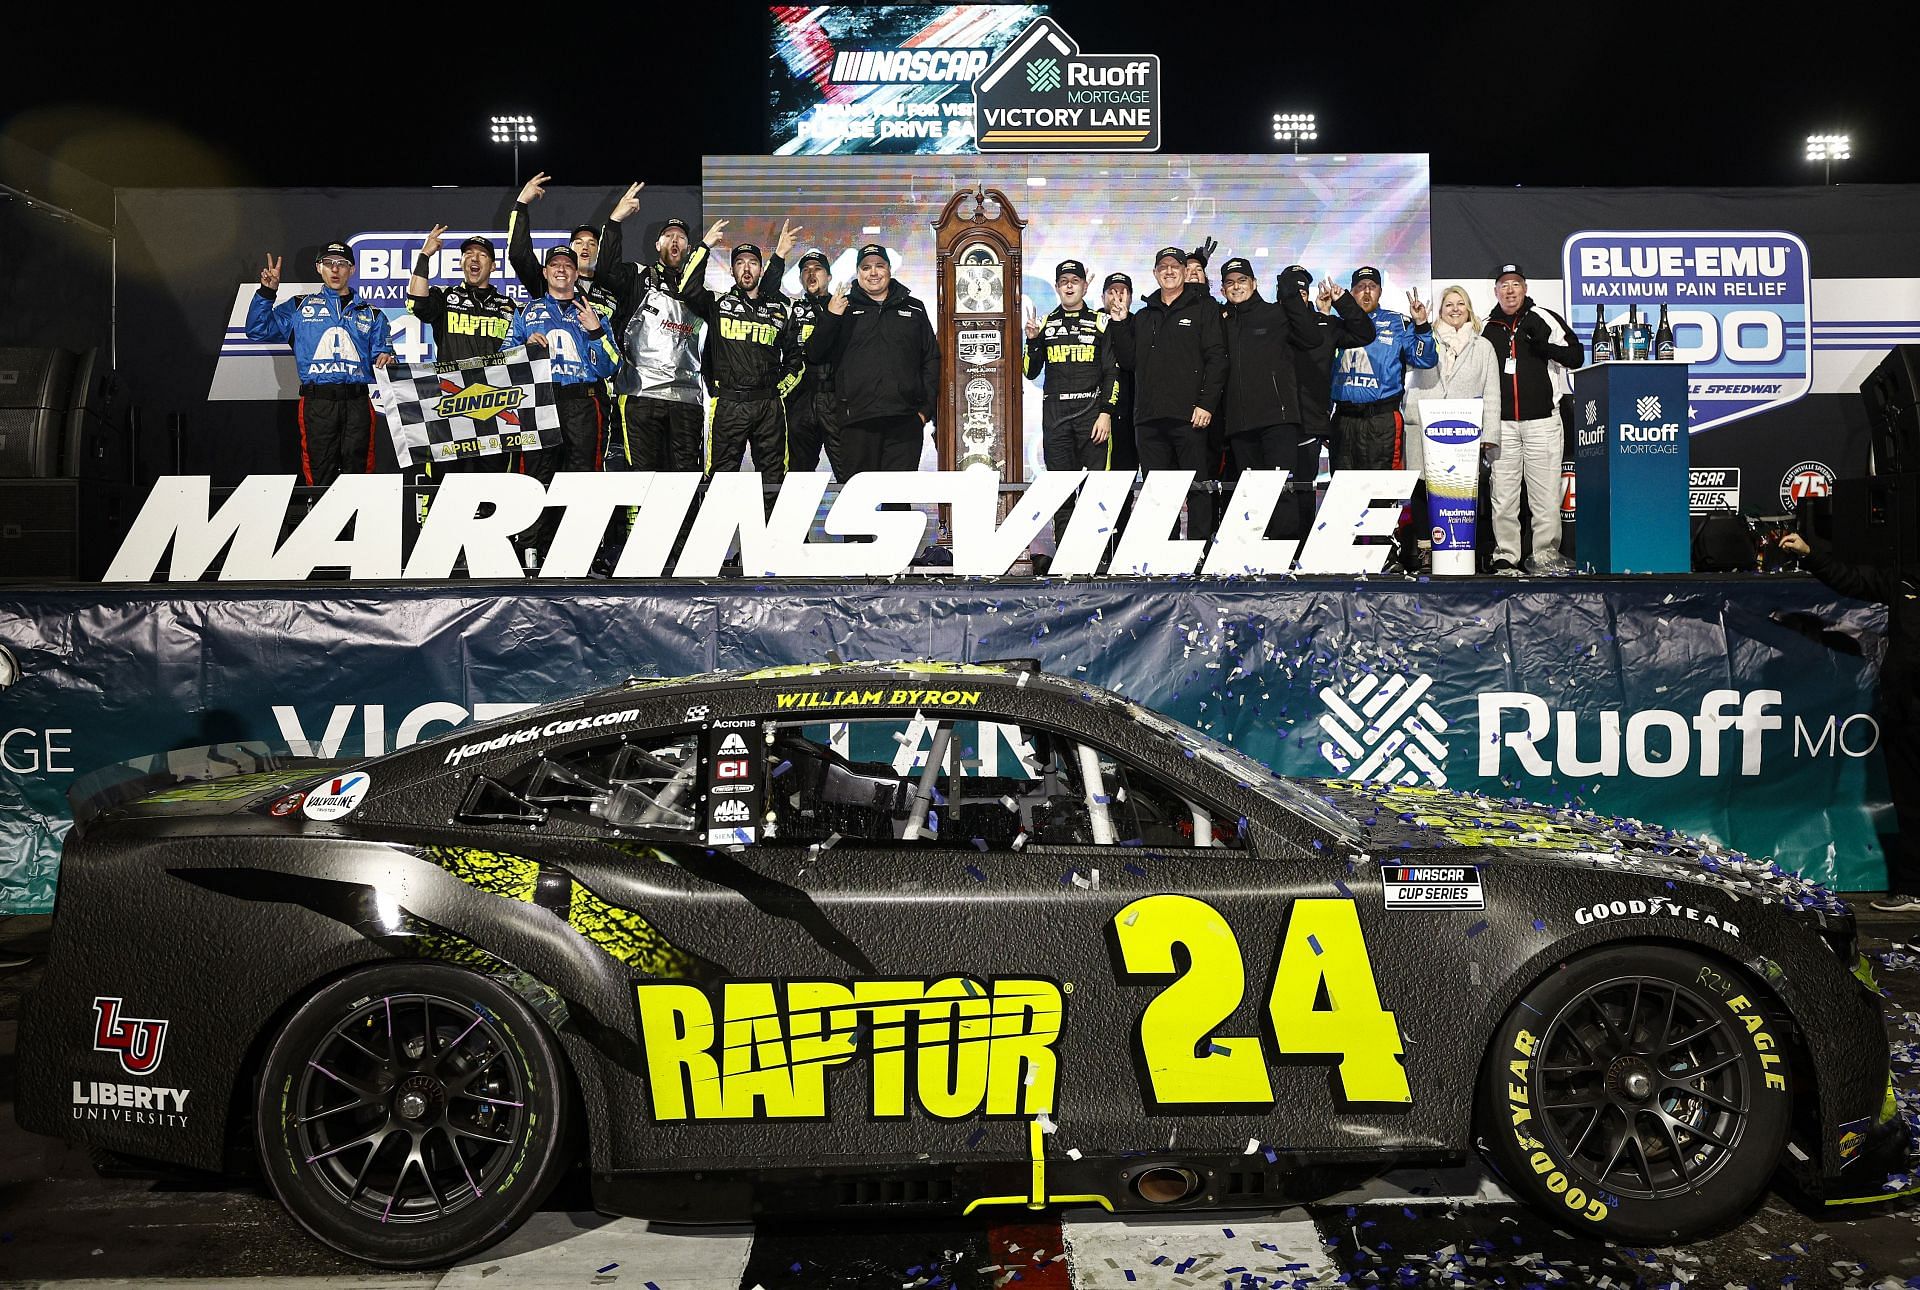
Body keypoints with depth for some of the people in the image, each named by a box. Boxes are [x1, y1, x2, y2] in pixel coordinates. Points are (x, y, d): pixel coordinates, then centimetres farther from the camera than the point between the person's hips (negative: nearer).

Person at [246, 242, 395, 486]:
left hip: (358, 404, 1)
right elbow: (257, 330, 9)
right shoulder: (299, 308, 16)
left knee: (358, 473, -1)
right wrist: (267, 292, 0)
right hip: (317, 403, -1)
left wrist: (385, 359, -10)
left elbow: (381, 355, 14)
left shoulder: (370, 315, 18)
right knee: (319, 477, -1)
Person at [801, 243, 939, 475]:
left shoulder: (914, 309, 16)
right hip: (857, 421, -1)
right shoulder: (844, 308, 13)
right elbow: (814, 355, 7)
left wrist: (926, 408, 5)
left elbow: (931, 360, 15)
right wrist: (830, 317, -9)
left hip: (905, 421, 1)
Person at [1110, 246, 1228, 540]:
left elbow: (1217, 358, -4)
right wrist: (1120, 325, 7)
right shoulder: (1143, 316, 21)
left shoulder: (1203, 307, 5)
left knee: (1198, 486, -3)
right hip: (1149, 418, 5)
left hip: (1189, 416, -5)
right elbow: (1129, 360, 16)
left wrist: (1206, 403, -13)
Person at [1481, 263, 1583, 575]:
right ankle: (1505, 557, 9)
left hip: (1542, 420, -3)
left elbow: (1576, 355, -1)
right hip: (1501, 423, 3)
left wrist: (1545, 347, -17)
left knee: (1546, 496, -3)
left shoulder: (1544, 319, 4)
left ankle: (1545, 556, 3)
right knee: (1503, 496, 2)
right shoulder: (1488, 328, 14)